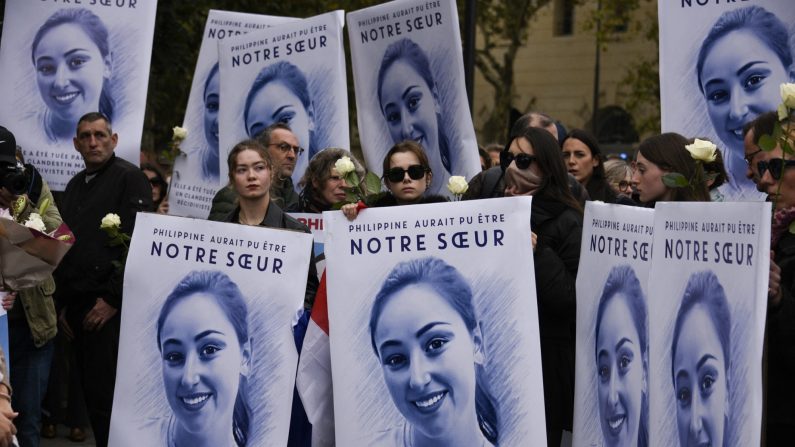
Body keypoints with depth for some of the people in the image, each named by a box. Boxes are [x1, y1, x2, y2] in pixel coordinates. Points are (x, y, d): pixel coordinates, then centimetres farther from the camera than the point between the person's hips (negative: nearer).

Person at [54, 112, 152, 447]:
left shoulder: (129, 178, -4)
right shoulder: (75, 186, 19)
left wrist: (112, 300, -16)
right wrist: (63, 303, 16)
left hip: (109, 308, -7)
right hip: (78, 306, 7)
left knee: (105, 397, -11)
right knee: (91, 394, 7)